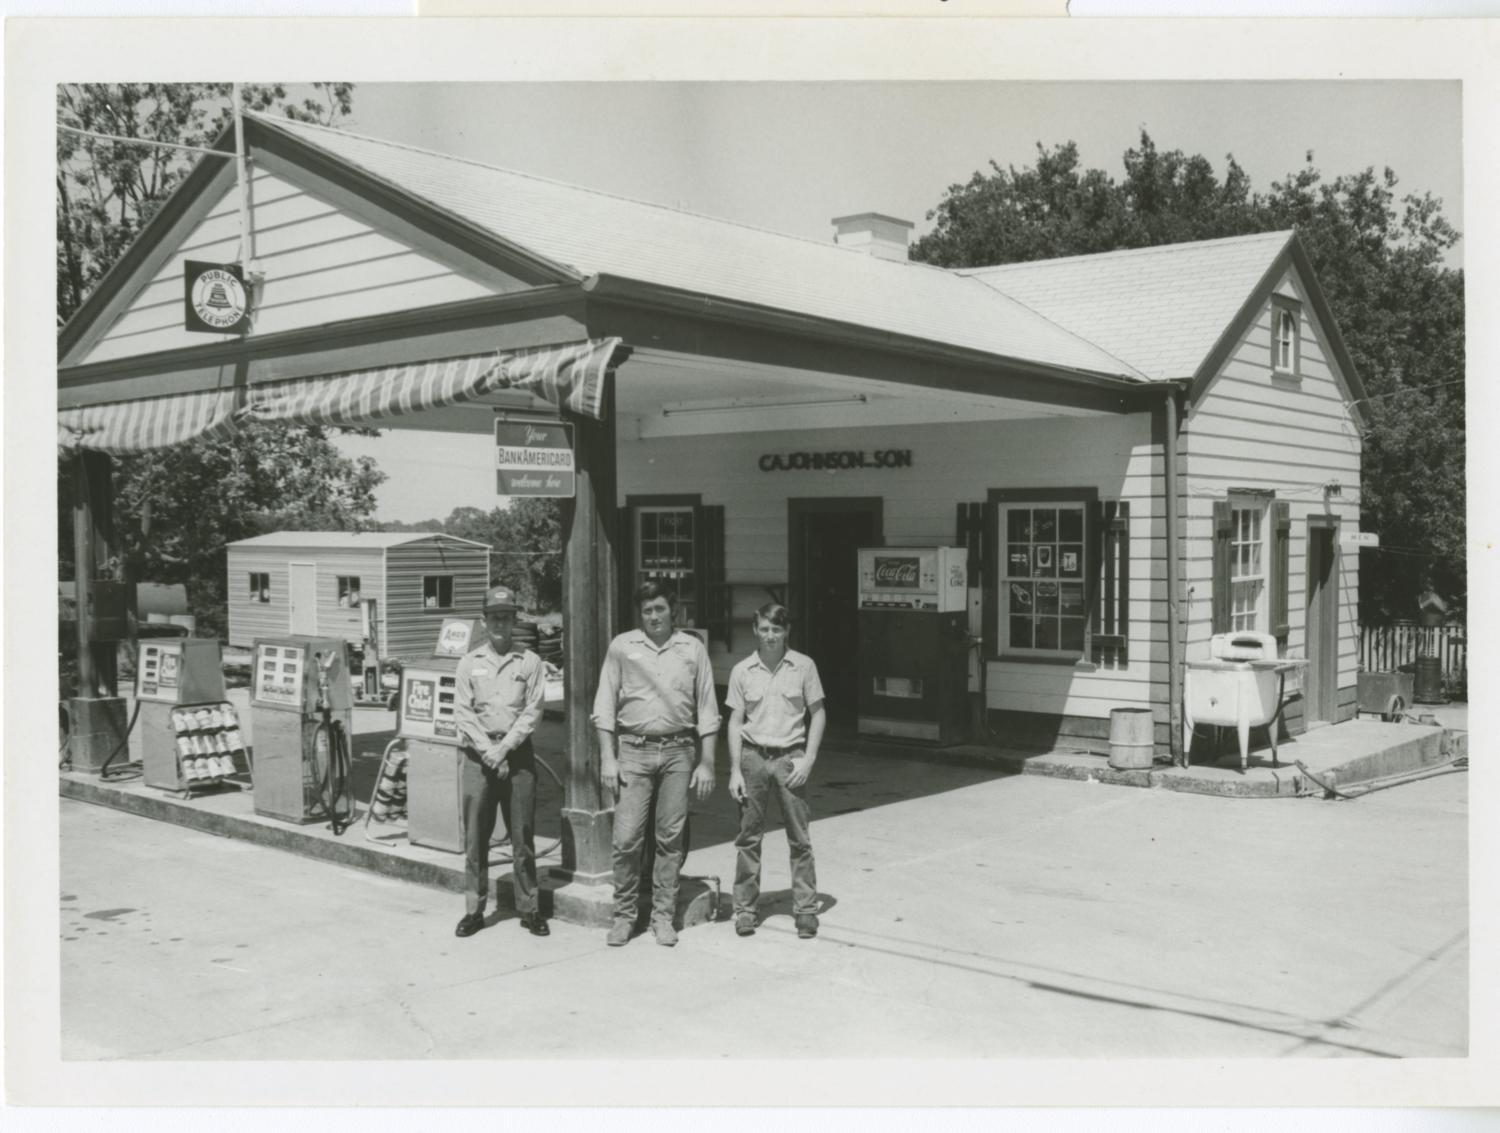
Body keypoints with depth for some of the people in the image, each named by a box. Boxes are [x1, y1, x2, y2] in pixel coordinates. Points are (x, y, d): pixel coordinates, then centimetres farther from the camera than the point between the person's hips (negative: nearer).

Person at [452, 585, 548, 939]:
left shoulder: (529, 662, 5)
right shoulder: (469, 663, 8)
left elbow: (532, 711, -2)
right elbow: (463, 713, 1)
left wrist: (504, 747, -12)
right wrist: (488, 751, -10)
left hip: (518, 754, -1)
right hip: (478, 756, 1)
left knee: (523, 835, 2)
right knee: (475, 836, 2)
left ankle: (529, 908, 10)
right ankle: (474, 909, 10)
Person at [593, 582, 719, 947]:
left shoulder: (693, 649, 5)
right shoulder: (621, 647, 3)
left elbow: (707, 709, 8)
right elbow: (604, 705, 4)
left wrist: (706, 764, 3)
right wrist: (608, 759, -3)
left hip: (678, 751, 1)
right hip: (633, 751, -1)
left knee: (670, 838, 4)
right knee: (626, 838, -4)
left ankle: (663, 916, 15)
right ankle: (623, 915, 11)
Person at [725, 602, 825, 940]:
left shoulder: (803, 666, -1)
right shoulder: (742, 671, 2)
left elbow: (817, 714, 4)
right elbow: (735, 721, 5)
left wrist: (808, 760, -5)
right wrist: (735, 770, -1)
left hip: (790, 758, -1)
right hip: (753, 757, 1)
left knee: (799, 839, 1)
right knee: (748, 838, 5)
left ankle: (806, 910, 10)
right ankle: (744, 909, 15)